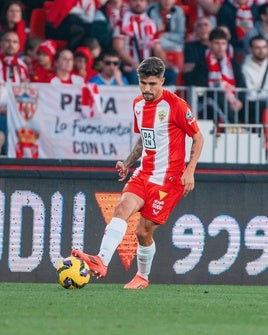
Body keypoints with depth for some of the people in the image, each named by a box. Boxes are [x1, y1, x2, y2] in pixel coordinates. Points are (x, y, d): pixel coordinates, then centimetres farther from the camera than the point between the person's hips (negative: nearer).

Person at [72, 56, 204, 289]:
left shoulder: (176, 105, -12)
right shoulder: (138, 104, 9)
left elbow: (198, 137, -3)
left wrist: (190, 172, -11)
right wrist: (128, 163, 11)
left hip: (168, 178, -5)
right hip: (144, 174, 5)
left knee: (144, 231, -4)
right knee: (123, 207, -21)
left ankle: (142, 276, 19)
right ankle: (102, 262, -34)